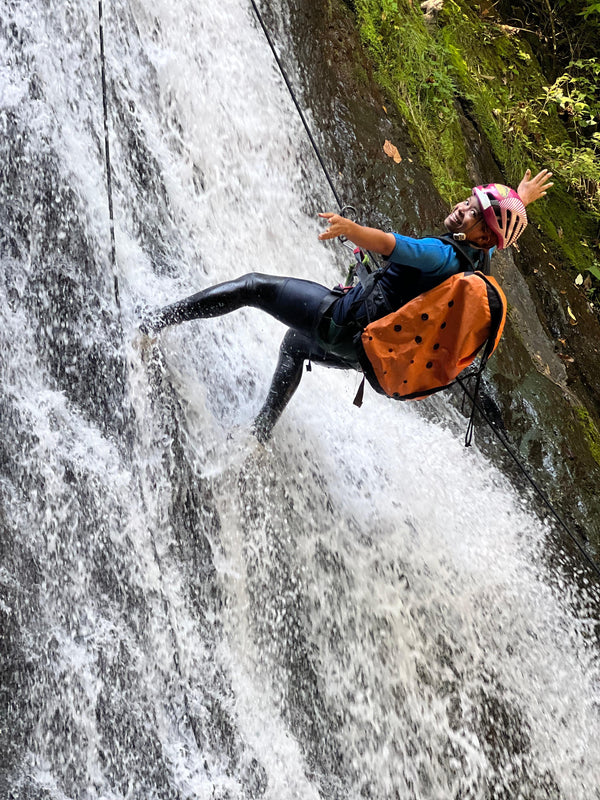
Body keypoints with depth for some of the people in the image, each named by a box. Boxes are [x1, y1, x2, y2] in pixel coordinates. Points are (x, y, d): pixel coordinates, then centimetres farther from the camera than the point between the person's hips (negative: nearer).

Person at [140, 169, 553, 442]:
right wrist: (521, 200, 42)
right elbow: (503, 232, 27)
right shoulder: (475, 257, 4)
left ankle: (154, 323, -8)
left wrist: (352, 228, -55)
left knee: (255, 286, -5)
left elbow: (392, 246, -41)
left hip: (347, 319, -9)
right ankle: (260, 434, 34)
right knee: (294, 343, 35)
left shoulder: (444, 255, -21)